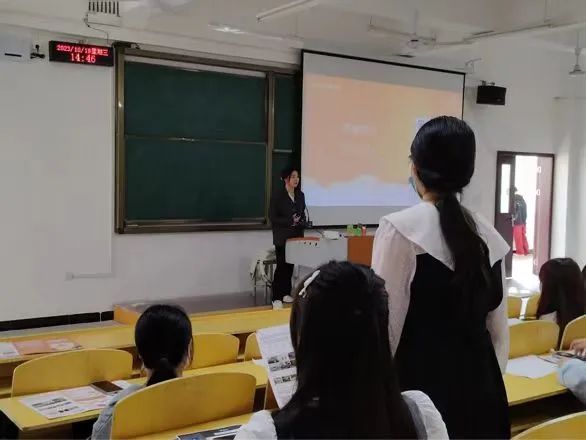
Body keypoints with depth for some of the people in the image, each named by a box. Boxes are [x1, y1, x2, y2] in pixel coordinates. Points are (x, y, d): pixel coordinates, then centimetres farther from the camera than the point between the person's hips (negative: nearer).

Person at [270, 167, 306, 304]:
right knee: (282, 266, -3)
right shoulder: (277, 195, -8)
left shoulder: (300, 195, 9)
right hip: (282, 237, -5)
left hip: (296, 236, 5)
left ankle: (286, 293, 17)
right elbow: (272, 217, -11)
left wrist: (301, 222, -5)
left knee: (291, 266, 7)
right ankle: (277, 297, 5)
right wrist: (290, 221, -18)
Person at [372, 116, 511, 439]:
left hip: (423, 386, -5)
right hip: (483, 386, 6)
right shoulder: (488, 235, 4)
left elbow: (386, 324, -12)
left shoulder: (401, 228, -13)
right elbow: (499, 330, 11)